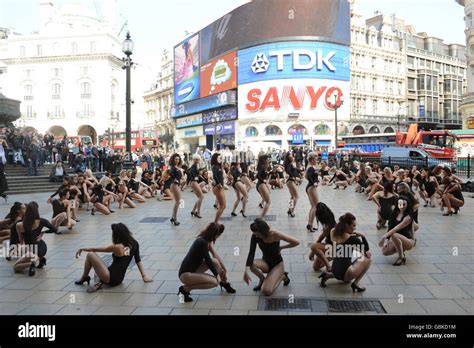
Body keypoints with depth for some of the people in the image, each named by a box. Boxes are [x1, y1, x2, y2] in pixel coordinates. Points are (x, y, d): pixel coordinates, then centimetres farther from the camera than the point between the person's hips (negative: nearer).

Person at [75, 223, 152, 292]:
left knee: (90, 255, -1)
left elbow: (96, 249, -6)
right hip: (119, 280, 7)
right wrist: (144, 276, 7)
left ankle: (84, 278, 14)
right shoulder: (134, 244, -2)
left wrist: (82, 249, 9)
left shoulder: (117, 247, -18)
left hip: (111, 279, -7)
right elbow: (138, 261, 3)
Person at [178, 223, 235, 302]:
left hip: (193, 269, 9)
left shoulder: (204, 239, 4)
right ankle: (185, 289, -8)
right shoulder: (202, 242, -23)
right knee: (215, 282, -17)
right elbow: (208, 261, -17)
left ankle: (224, 283, 18)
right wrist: (217, 274, -4)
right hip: (185, 274, -9)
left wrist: (223, 268, 18)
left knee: (215, 261, -2)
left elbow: (215, 255, 13)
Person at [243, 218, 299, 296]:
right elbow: (251, 252, -25)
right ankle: (262, 279, 1)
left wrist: (281, 248, -10)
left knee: (266, 291, -22)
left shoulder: (276, 235, -26)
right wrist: (246, 270, -38)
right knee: (251, 264, -32)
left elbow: (296, 242, -20)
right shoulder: (255, 236, -17)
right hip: (265, 263, 4)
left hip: (277, 264, -3)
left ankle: (282, 276, 7)